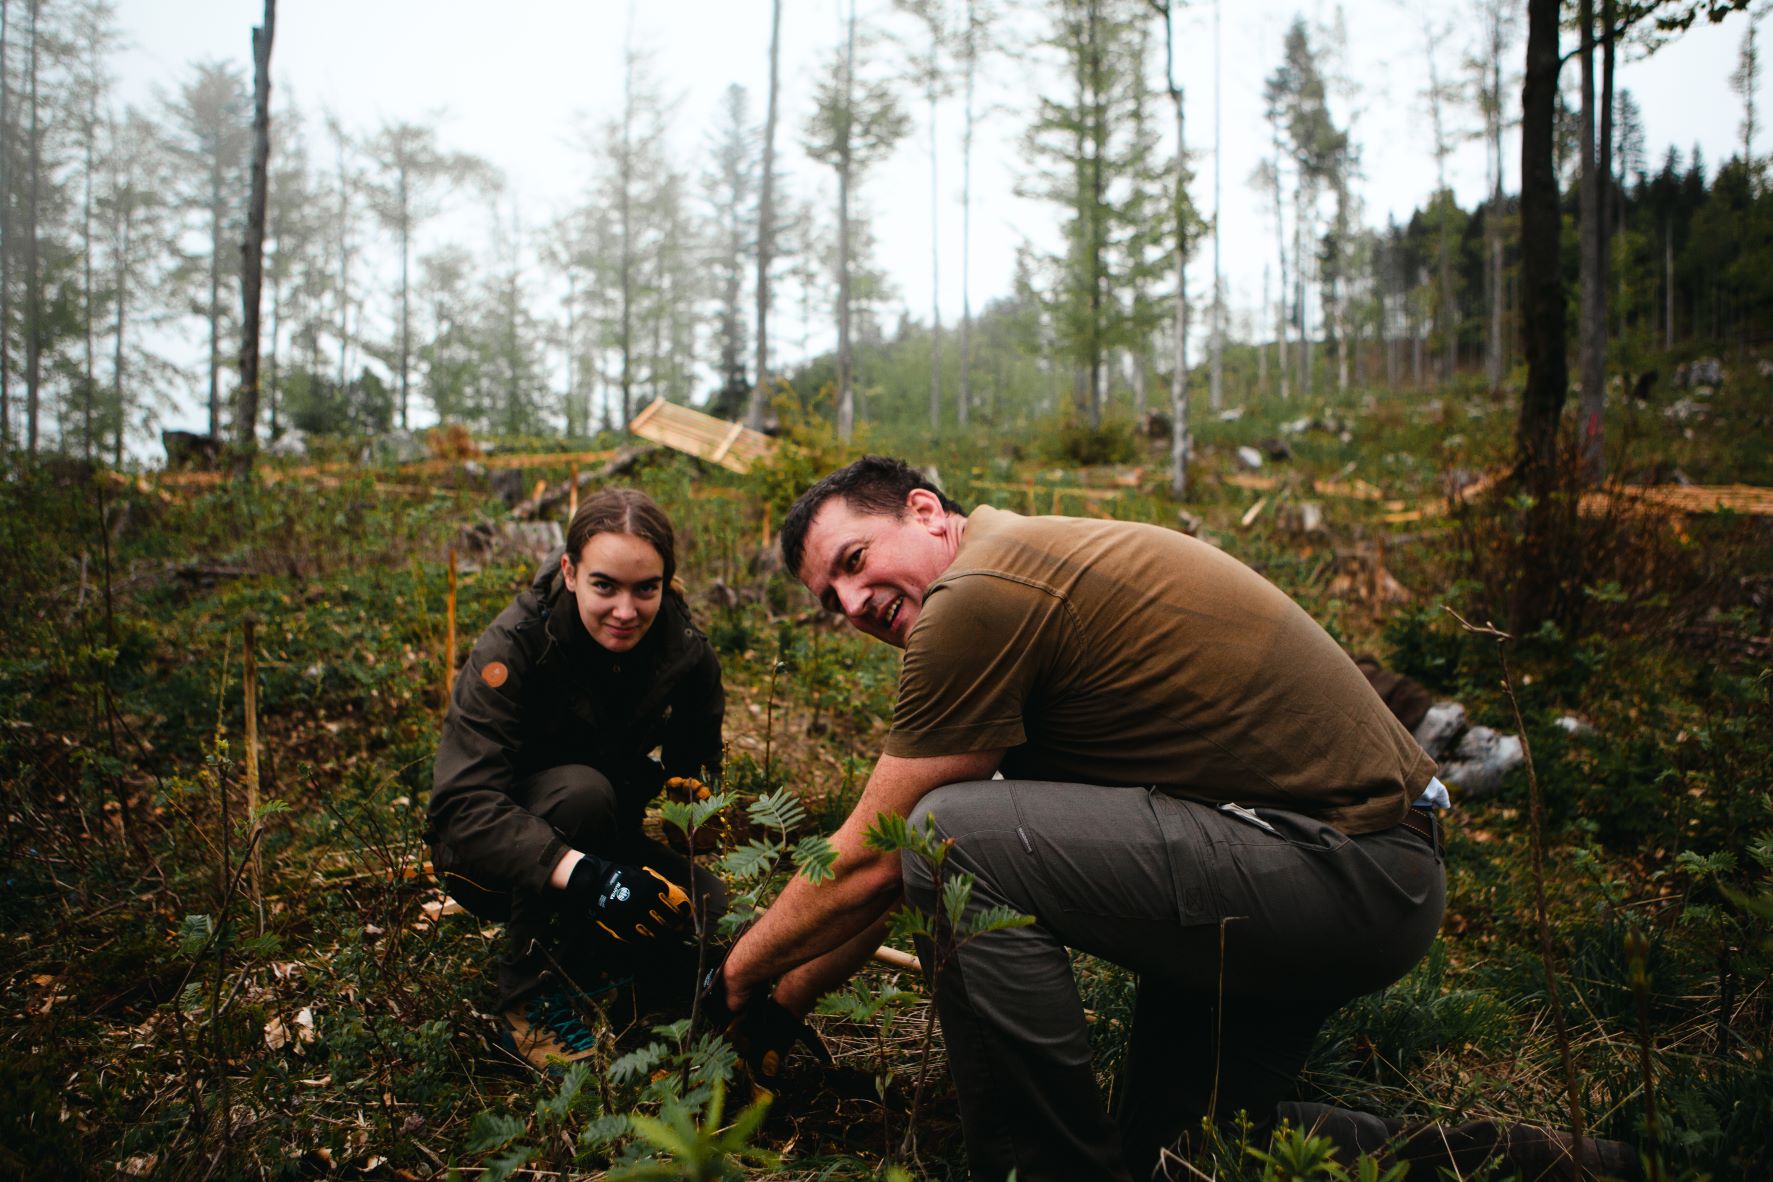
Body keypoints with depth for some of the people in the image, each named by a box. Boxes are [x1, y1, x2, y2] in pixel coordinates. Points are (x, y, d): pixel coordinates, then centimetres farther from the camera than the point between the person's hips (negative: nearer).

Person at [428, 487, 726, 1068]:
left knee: (704, 909, -23)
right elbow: (462, 804, -36)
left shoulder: (687, 654, -13)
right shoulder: (515, 643, -26)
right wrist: (582, 873, -50)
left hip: (603, 840, 4)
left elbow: (695, 776, -1)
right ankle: (530, 993, -16)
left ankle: (586, 961, 7)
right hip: (490, 856, -3)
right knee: (581, 789, -35)